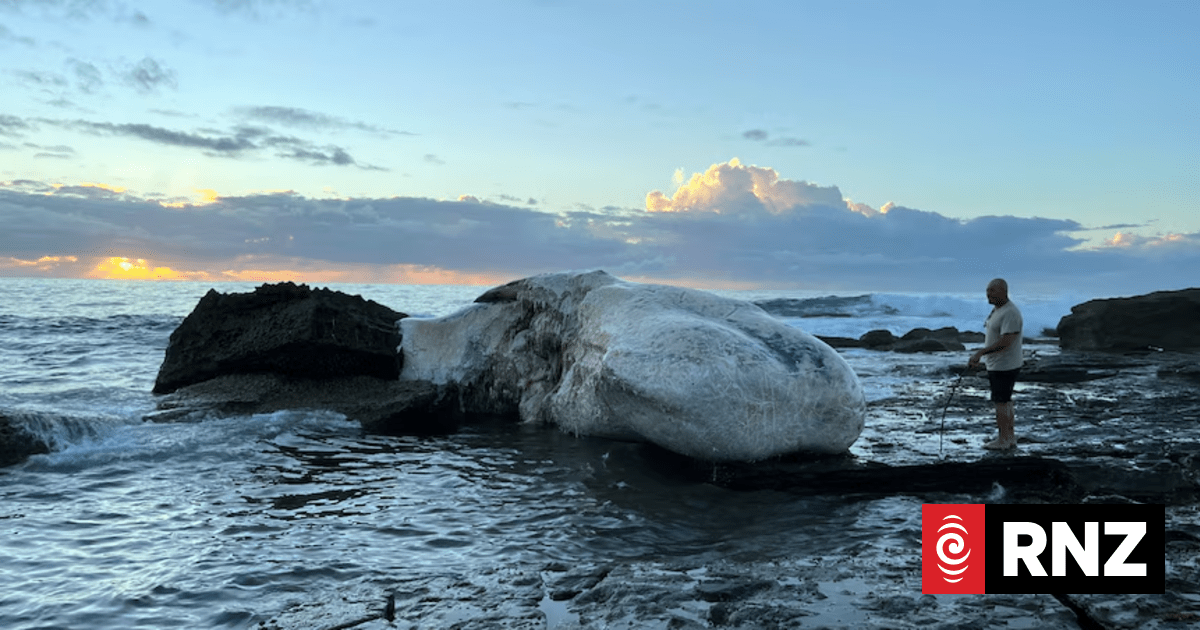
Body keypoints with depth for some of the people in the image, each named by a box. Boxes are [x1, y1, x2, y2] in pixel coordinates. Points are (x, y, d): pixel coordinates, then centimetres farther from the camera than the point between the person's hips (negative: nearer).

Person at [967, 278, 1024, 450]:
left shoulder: (1010, 313, -20)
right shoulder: (997, 310, 12)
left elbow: (1005, 342, -27)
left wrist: (980, 352, -26)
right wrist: (977, 358, 18)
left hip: (1004, 367, -10)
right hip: (997, 365, 10)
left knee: (1001, 402, -4)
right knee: (1005, 402, 15)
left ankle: (1003, 441, 4)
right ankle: (1011, 438, 23)